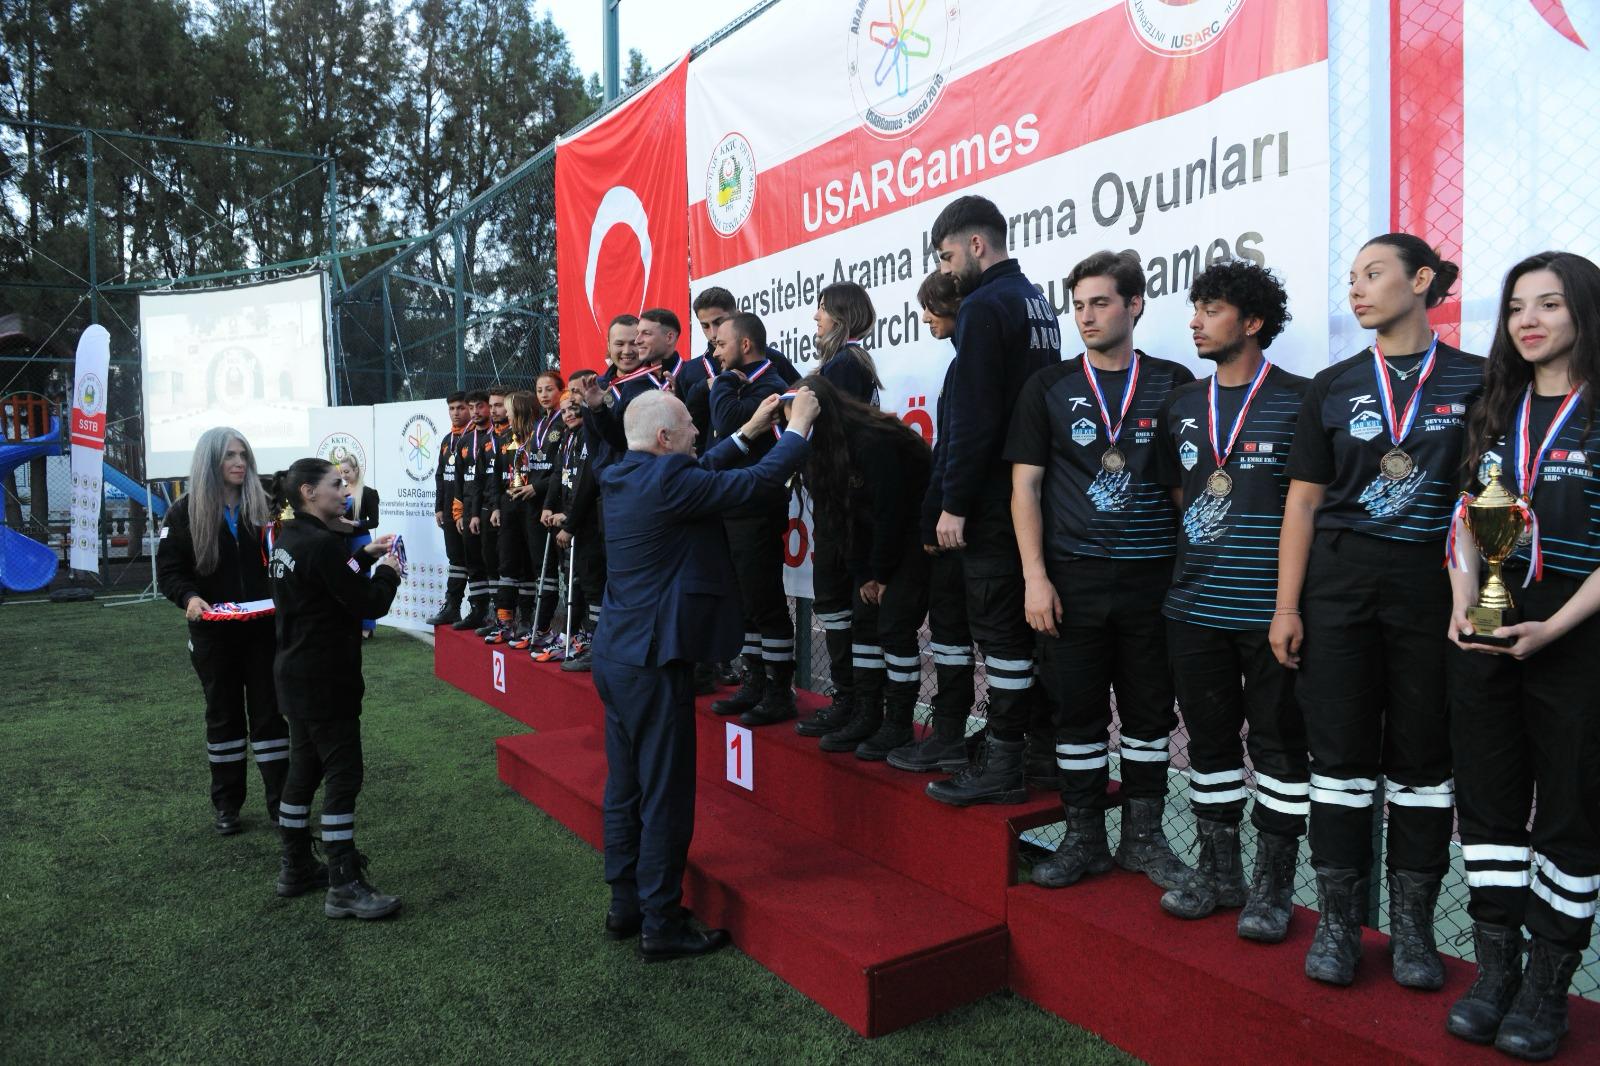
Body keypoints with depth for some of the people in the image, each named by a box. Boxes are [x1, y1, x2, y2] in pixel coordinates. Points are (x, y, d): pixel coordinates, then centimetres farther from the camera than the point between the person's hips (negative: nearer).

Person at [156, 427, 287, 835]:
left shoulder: (263, 505, 0)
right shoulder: (185, 511, -3)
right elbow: (168, 569, -1)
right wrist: (189, 597, -21)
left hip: (263, 628, 0)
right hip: (213, 632, 0)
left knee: (269, 710, 3)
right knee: (223, 714, 12)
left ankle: (281, 801, 11)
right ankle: (226, 804, 24)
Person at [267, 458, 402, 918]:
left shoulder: (287, 540, 9)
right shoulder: (322, 544, -21)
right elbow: (370, 604, -20)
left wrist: (364, 555, 14)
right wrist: (388, 571, -3)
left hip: (294, 673, 10)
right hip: (325, 680, -10)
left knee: (304, 767, 17)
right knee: (343, 774, -4)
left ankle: (295, 868, 28)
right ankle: (344, 887, 0)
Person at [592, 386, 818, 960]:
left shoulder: (622, 478, 6)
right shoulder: (665, 481, -20)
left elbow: (701, 475, 18)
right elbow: (760, 481, -16)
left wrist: (748, 432, 20)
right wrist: (799, 426, -2)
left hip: (616, 655, 10)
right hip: (654, 661, -9)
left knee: (624, 788, 17)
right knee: (666, 798, 2)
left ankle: (624, 904, 30)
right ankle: (661, 926, 12)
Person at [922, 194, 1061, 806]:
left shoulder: (984, 306, -12)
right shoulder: (1035, 302, 18)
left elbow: (973, 418, -19)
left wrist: (953, 502, -15)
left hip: (992, 500, -9)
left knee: (999, 629, -4)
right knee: (1028, 623, 14)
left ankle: (1001, 766, 4)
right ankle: (1045, 747, 23)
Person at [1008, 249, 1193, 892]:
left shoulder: (1174, 383, 5)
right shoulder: (1049, 387, 5)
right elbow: (1025, 485, 2)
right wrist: (1035, 576, -6)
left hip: (1153, 575, 1)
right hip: (1073, 577, 0)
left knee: (1150, 713, 9)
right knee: (1077, 712, 5)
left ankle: (1143, 838, 24)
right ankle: (1084, 840, 19)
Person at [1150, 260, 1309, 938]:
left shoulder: (1299, 401, -5)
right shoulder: (1180, 407, 12)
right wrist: (1201, 552, 12)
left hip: (1271, 609, -5)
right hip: (1194, 608, 5)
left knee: (1279, 746, 6)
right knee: (1209, 740, 13)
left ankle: (1272, 886, 19)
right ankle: (1218, 872, 27)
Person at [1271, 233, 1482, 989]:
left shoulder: (1474, 382, 2)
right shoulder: (1333, 387, 7)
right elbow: (1303, 502, 5)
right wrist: (1286, 607, 0)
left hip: (1431, 586, -1)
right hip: (1339, 584, 1)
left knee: (1421, 757, 6)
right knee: (1340, 752, 4)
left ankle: (1412, 922, 20)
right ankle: (1338, 918, 16)